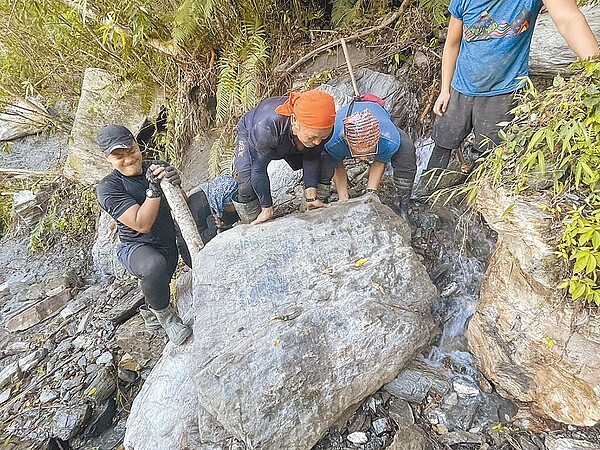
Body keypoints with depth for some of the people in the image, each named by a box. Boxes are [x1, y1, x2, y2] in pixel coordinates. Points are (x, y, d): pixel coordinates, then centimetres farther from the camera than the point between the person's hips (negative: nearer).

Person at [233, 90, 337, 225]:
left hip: (287, 140, 4)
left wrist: (311, 197, -22)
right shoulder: (265, 128, -48)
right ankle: (254, 225, 2)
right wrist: (267, 209, -27)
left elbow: (311, 159, -20)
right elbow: (259, 169, -36)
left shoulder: (322, 128, -35)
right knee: (247, 186, -24)